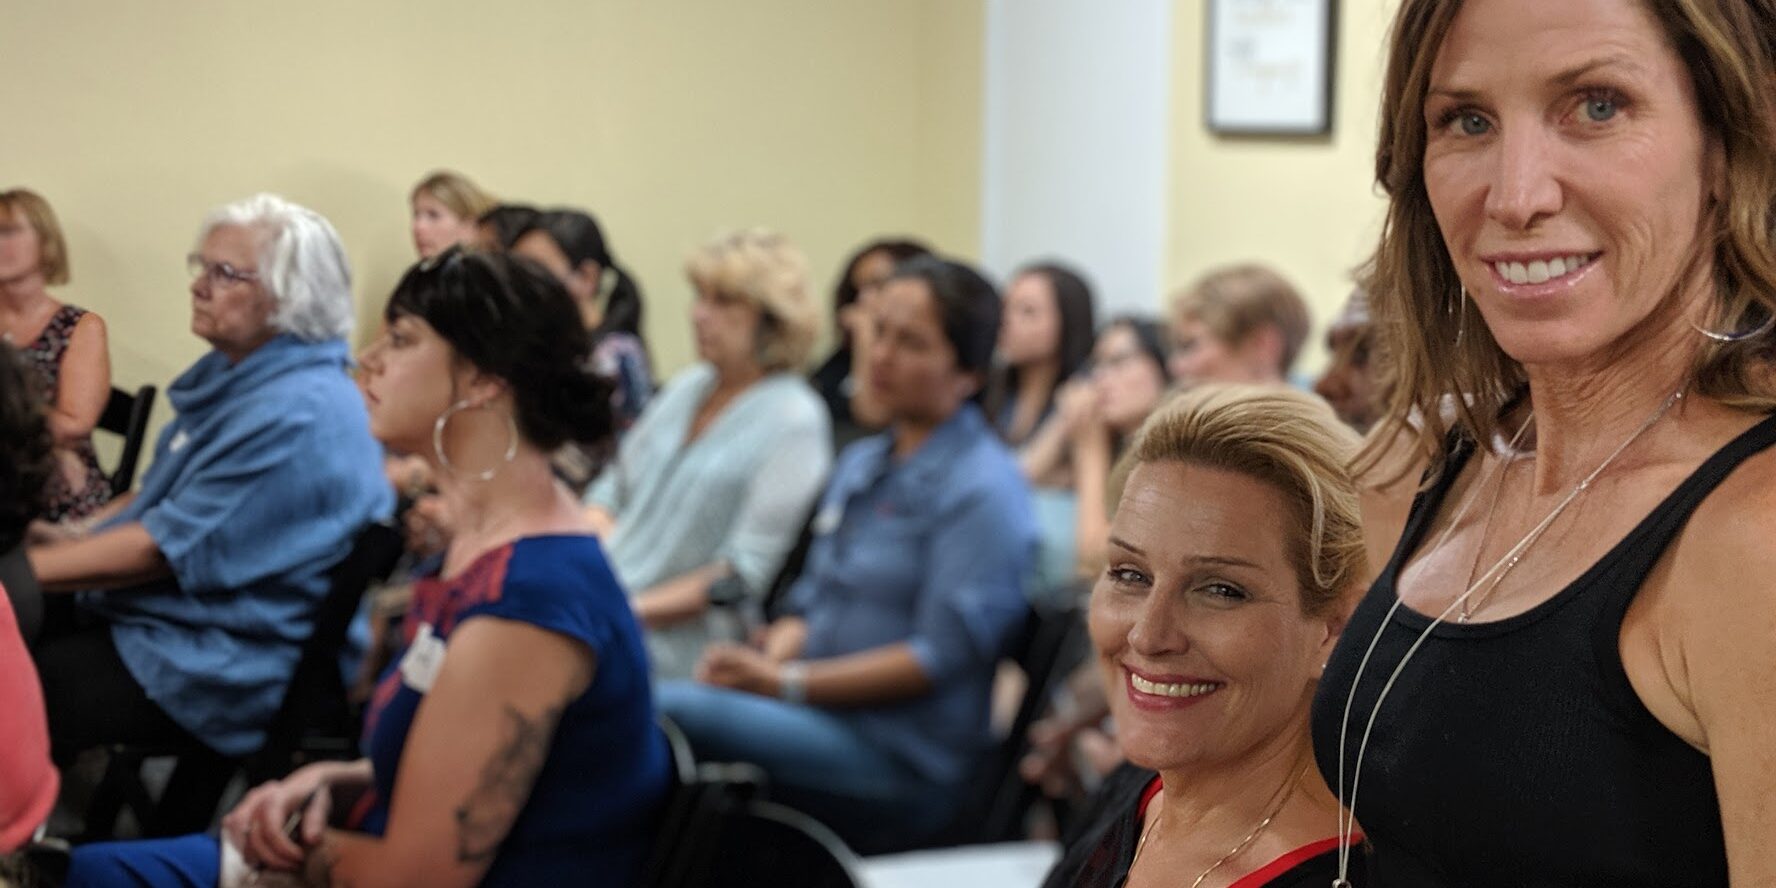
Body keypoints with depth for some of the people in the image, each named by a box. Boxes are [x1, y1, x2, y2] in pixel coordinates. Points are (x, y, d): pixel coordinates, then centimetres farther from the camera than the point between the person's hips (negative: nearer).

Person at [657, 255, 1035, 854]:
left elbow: (942, 656, -14)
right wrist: (762, 664, -1)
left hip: (905, 765, -8)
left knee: (669, 711, -27)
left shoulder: (983, 489, -7)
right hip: (824, 724, 8)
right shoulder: (861, 463, 20)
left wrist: (787, 683, -16)